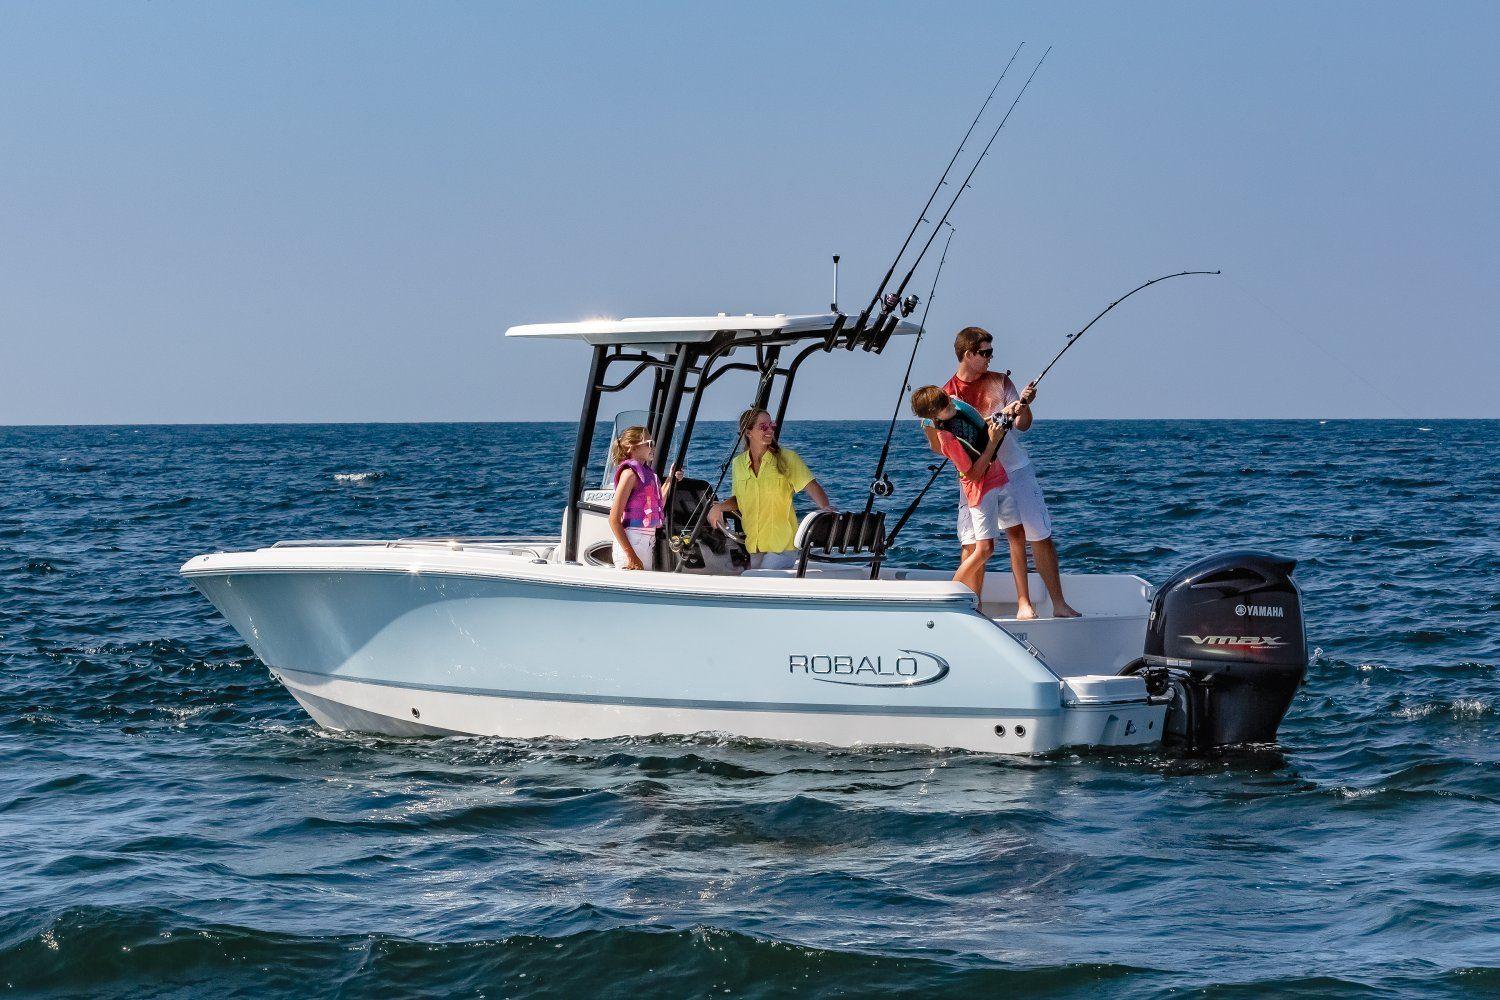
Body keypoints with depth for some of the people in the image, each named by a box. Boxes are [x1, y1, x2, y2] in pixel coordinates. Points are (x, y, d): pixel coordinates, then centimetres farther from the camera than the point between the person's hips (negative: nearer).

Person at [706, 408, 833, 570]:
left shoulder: (787, 458, -4)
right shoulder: (739, 463, 8)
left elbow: (811, 486, -11)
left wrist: (825, 507, -29)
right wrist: (719, 507, 2)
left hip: (782, 544, -4)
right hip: (752, 544, 4)